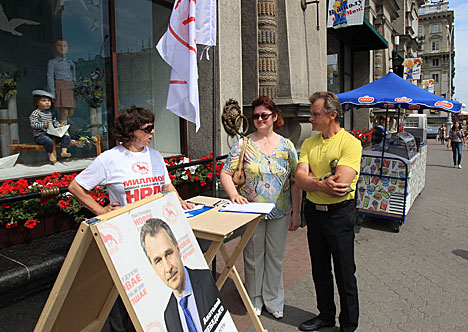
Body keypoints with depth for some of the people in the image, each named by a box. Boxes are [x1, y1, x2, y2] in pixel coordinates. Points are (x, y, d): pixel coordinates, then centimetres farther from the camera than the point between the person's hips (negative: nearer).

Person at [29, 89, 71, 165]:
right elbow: (33, 124, -17)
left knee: (67, 137, -4)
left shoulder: (50, 112, 16)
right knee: (49, 141, -38)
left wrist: (59, 125, 1)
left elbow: (55, 122, 23)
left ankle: (64, 151, -10)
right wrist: (44, 125, -32)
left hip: (51, 133, 7)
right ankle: (51, 154, -12)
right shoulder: (35, 113, -7)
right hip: (40, 135, -7)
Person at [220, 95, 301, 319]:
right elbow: (225, 173, -6)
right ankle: (254, 299, 33)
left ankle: (273, 300, 33)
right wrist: (234, 195, -25)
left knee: (275, 257, 14)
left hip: (280, 213, 2)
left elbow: (295, 181, 1)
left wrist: (296, 213, -1)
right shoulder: (243, 145, -4)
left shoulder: (286, 145, 0)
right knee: (253, 256, 12)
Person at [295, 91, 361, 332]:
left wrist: (311, 180, -12)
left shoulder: (350, 143, -13)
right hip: (313, 211, 6)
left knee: (344, 273, 8)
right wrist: (324, 184, -22)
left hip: (339, 213, -6)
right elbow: (300, 179, -7)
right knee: (320, 270, 19)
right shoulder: (309, 143, 5)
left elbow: (340, 184, -25)